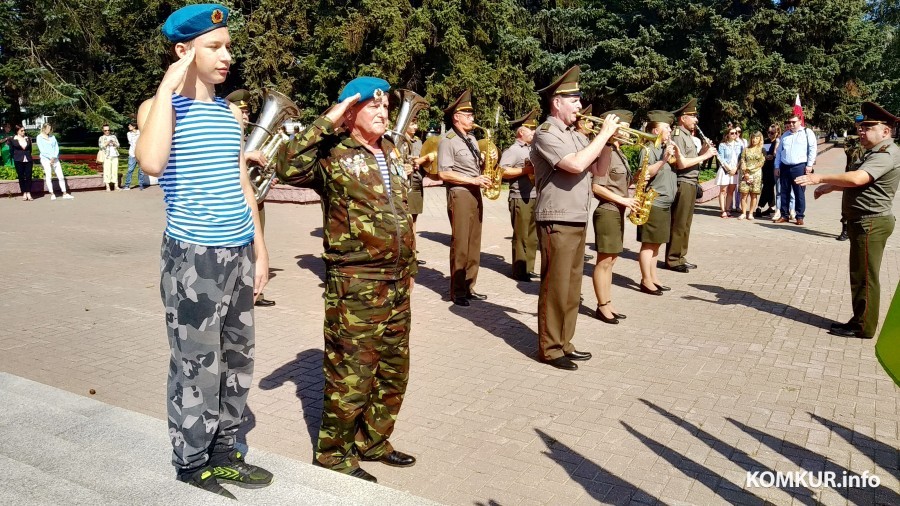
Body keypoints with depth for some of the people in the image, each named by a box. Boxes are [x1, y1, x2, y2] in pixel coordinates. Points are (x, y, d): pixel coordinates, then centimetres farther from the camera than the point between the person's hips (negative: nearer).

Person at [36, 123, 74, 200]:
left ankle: (65, 193, 0)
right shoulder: (39, 137, 2)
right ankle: (52, 194, -6)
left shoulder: (52, 136, 14)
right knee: (48, 176, -7)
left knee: (60, 176, -1)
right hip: (45, 159, -4)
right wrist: (51, 157, -12)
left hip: (55, 159, 4)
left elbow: (56, 147, 8)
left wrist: (54, 157, -7)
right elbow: (42, 150, -6)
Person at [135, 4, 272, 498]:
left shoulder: (231, 112, 12)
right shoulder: (159, 106, -7)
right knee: (198, 367, 2)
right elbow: (152, 164, -29)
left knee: (236, 360, 14)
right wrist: (169, 86, -22)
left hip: (239, 252, 7)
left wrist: (259, 248, 15)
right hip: (193, 255, -6)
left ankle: (223, 452, 30)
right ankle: (191, 465, 21)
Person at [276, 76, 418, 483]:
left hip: (396, 281, 8)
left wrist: (409, 268, 20)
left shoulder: (391, 155, 15)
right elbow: (289, 168, -29)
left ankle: (373, 441, 34)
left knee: (393, 370, 16)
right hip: (354, 283, -8)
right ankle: (334, 452, 20)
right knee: (351, 373, 1)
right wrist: (329, 120, -23)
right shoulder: (333, 154, -8)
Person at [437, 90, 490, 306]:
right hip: (460, 194, -8)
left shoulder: (471, 138, 17)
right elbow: (444, 173, -17)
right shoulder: (447, 141, -10)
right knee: (460, 245, -6)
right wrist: (473, 180, -18)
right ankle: (457, 292, 2)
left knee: (474, 244, 9)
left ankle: (469, 288, 17)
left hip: (475, 194, 8)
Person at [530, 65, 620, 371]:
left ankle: (564, 342, 25)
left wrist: (609, 140, 2)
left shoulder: (575, 135, 15)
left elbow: (596, 168, 17)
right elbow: (577, 165, -25)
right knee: (555, 286, -3)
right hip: (557, 222, -9)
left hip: (578, 220, 9)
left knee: (571, 286, 14)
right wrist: (604, 133, -16)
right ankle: (549, 348, 7)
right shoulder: (546, 134, -12)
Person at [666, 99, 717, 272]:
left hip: (691, 184, 10)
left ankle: (680, 257, 19)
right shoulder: (677, 135, -12)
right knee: (678, 224, -5)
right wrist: (704, 156, -15)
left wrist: (702, 152, 1)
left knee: (685, 224, 13)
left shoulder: (688, 136, 18)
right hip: (682, 184, -10)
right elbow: (681, 163, -22)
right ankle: (672, 260, 0)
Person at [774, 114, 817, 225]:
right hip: (784, 167, 5)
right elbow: (779, 151, 16)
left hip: (799, 167, -5)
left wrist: (809, 165, -10)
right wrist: (777, 167, 9)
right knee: (784, 192, 7)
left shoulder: (807, 133, 2)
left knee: (799, 193, -2)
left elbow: (812, 149, -4)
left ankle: (800, 216, 4)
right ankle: (784, 215, 14)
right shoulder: (785, 135, 16)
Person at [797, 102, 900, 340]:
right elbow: (855, 183, 29)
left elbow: (857, 179, -32)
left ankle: (863, 327, 3)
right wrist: (830, 187, 16)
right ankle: (859, 321, 24)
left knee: (864, 277, -4)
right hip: (864, 222, 11)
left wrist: (820, 178, -27)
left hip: (870, 223, -11)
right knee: (861, 275, 15)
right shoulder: (876, 152, 19)